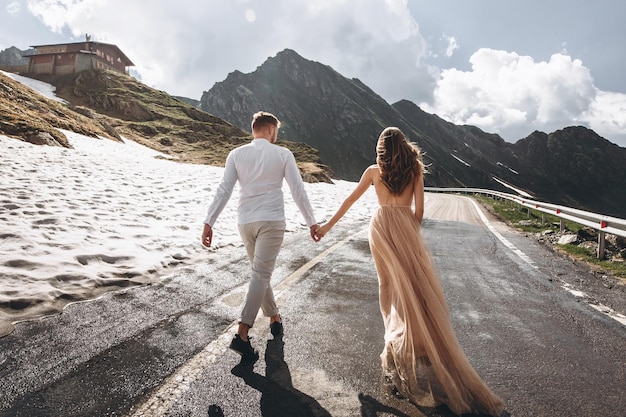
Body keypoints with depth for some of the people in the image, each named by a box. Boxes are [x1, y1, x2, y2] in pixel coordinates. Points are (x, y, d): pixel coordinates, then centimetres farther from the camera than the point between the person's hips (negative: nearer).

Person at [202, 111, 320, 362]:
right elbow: (298, 191, -1)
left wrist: (209, 222, -1)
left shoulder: (236, 154, 4)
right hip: (271, 221, -3)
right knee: (261, 275, -4)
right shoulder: (283, 154, -1)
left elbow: (223, 191, -2)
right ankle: (242, 334, -11)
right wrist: (311, 222, 5)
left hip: (245, 222, 4)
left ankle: (274, 318, 33)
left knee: (261, 272, 19)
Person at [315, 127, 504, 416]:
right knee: (416, 285, 3)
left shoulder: (374, 171, 7)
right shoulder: (415, 170, 6)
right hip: (404, 227, -1)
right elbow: (419, 210, 2)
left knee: (387, 282, 12)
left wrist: (328, 225, 16)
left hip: (380, 226, 2)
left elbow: (350, 200, 9)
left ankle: (395, 339, 20)